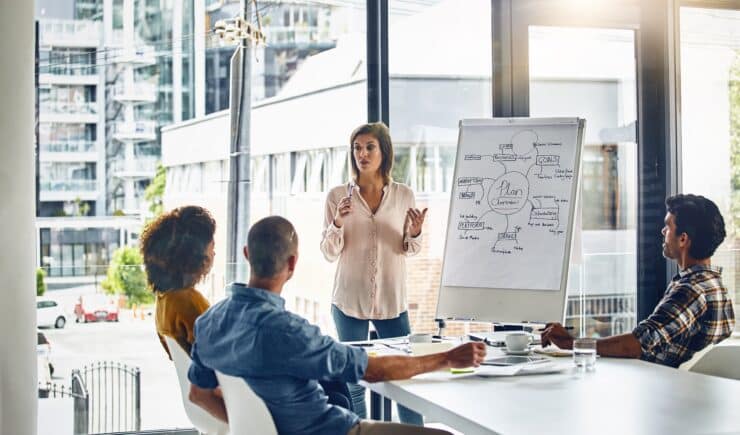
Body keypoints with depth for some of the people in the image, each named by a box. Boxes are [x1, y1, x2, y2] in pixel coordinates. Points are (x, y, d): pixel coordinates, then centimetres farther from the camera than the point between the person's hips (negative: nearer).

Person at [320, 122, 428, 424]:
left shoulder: (403, 195, 3)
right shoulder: (338, 196, 1)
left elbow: (410, 250, 9)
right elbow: (329, 253, 1)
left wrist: (415, 233, -12)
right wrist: (337, 223, -17)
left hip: (392, 300, 1)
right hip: (350, 300, 0)